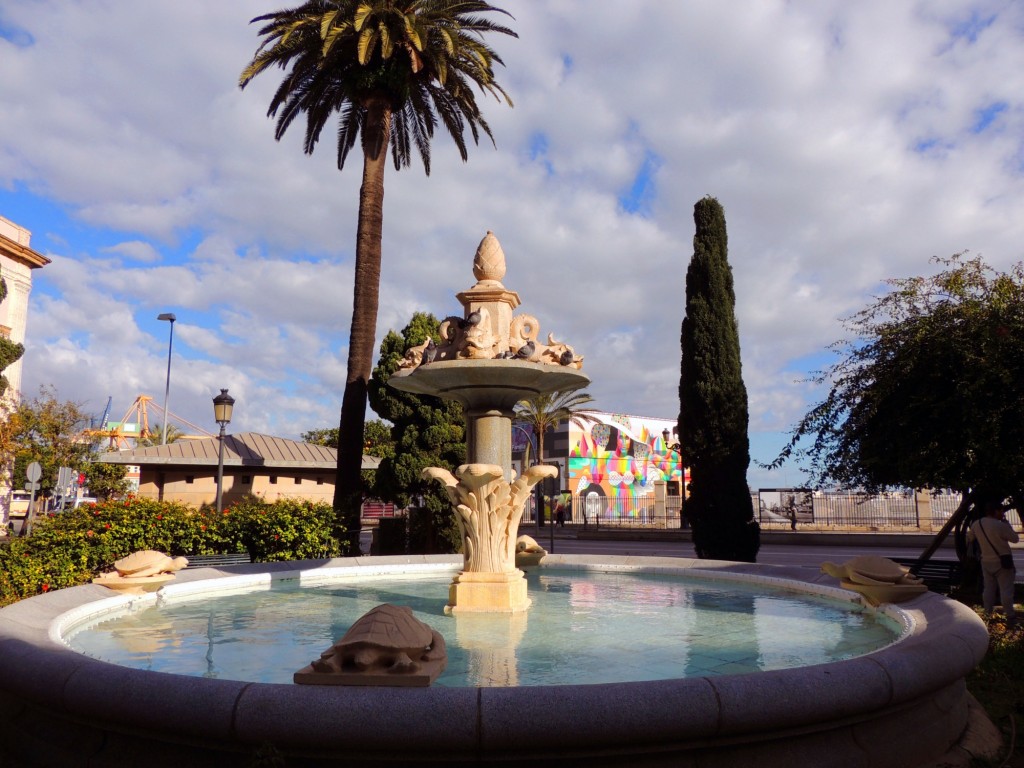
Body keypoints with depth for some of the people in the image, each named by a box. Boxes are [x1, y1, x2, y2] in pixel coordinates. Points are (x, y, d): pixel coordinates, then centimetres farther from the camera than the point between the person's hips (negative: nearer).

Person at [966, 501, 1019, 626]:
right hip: (1002, 562, -5)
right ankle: (1010, 616, 7)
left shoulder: (976, 524, -2)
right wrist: (1006, 524, 0)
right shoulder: (1000, 525, -21)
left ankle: (988, 614, 18)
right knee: (1006, 590, 2)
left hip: (986, 562, 6)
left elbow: (969, 538, 12)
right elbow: (1015, 539, -7)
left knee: (988, 589, 13)